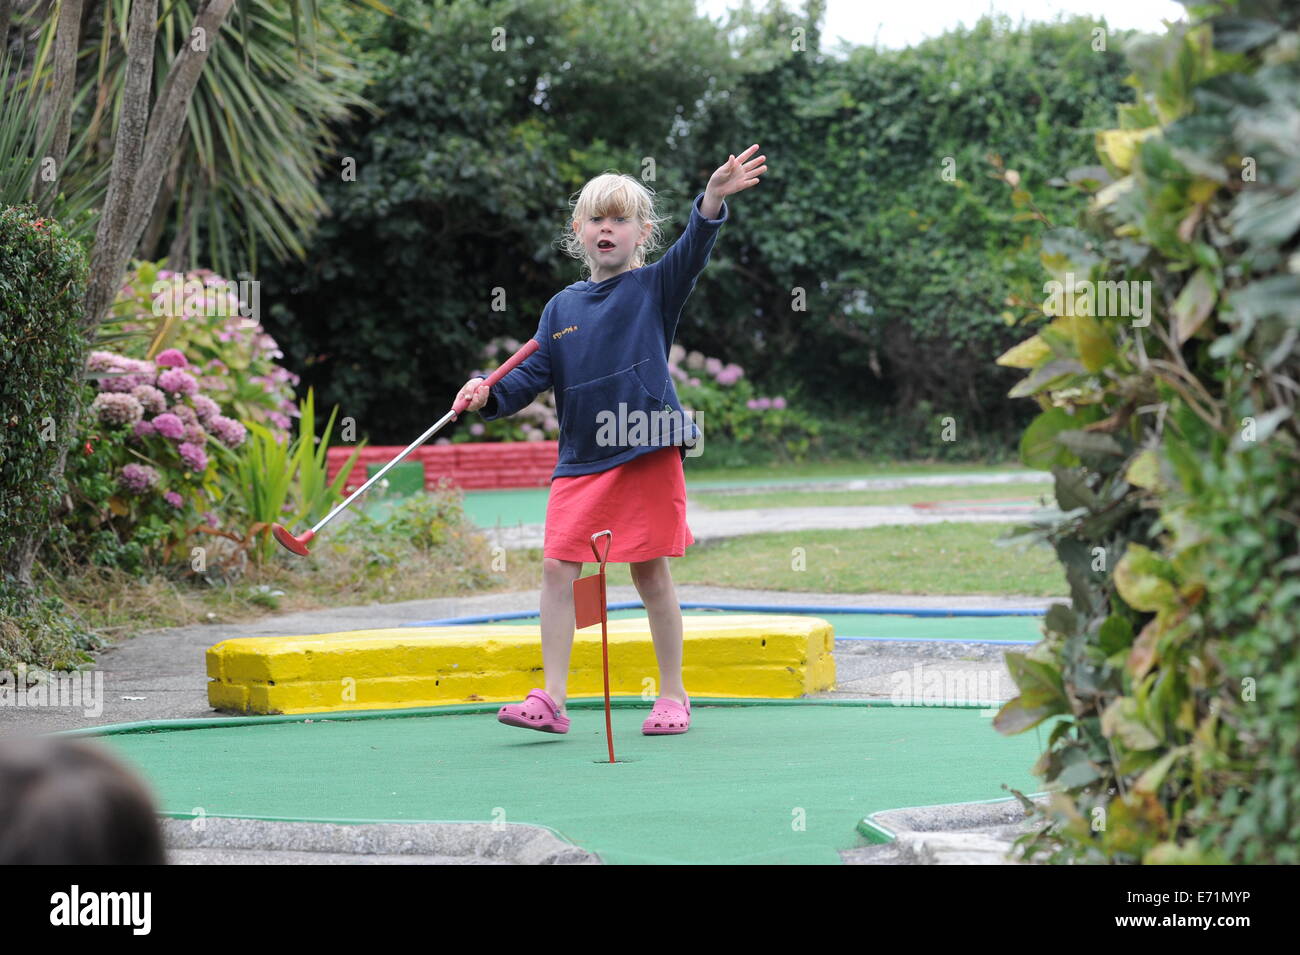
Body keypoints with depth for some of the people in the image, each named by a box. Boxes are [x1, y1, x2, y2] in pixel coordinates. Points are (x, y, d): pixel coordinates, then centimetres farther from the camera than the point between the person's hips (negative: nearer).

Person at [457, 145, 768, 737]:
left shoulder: (653, 289, 0)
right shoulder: (561, 308, 12)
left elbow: (692, 251, -17)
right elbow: (535, 375, 12)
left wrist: (713, 199, -34)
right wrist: (490, 395, -6)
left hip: (647, 456, -4)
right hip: (579, 465, 4)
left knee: (652, 575, 2)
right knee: (557, 568, -4)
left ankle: (672, 695, 14)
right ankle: (551, 699, 0)